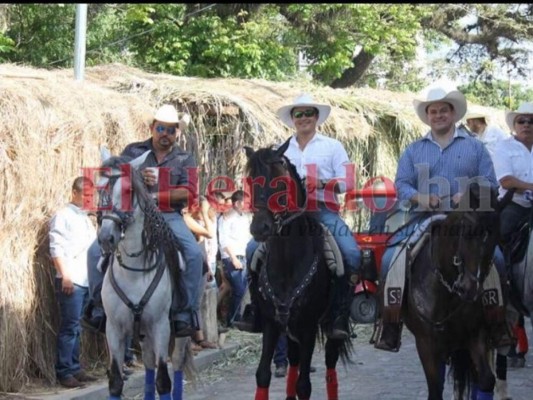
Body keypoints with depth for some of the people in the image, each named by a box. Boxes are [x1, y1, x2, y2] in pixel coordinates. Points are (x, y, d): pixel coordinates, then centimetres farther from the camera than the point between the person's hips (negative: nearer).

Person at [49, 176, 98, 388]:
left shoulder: (86, 218, 20)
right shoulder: (63, 216, -4)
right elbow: (56, 248, -11)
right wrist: (65, 276, -18)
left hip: (87, 281, 8)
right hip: (71, 281, -8)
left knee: (77, 328, 10)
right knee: (69, 328, -8)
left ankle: (75, 368, 14)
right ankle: (64, 373, -5)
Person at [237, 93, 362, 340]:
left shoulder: (332, 146, 10)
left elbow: (348, 182, 0)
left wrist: (321, 184, -18)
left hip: (324, 211, -2)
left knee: (351, 253, -27)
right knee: (254, 248, -16)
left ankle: (340, 317, -18)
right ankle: (254, 311, -8)